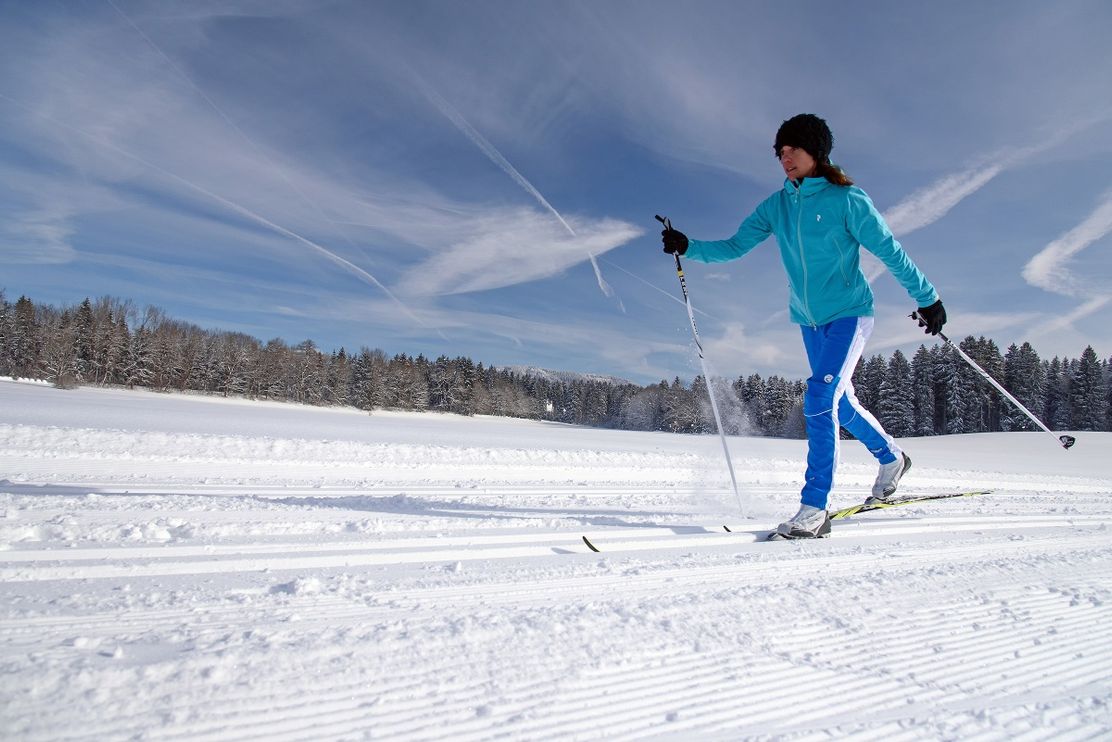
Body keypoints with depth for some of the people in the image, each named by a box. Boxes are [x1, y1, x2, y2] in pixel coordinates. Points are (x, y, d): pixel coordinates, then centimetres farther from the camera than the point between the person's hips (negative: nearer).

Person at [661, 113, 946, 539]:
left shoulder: (846, 199, -11)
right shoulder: (776, 206, 3)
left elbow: (889, 251, -7)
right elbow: (735, 246, -1)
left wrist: (927, 297, -3)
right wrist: (690, 248, -15)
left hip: (849, 313, -6)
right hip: (810, 320, 6)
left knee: (820, 397, -21)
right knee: (841, 405, 16)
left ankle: (814, 509, -16)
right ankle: (891, 458, 43)